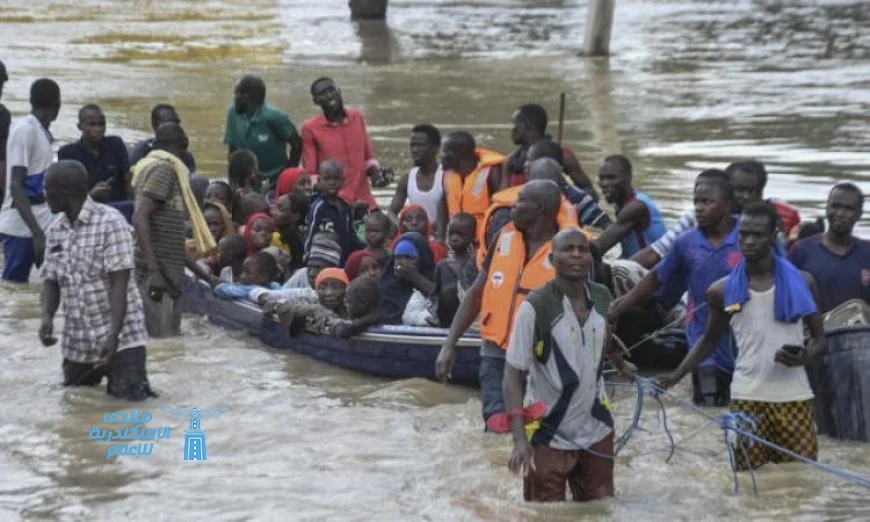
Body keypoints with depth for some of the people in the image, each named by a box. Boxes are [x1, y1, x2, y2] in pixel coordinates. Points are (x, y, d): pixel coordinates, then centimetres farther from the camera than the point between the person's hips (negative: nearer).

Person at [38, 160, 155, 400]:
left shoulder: (110, 222, -13)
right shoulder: (55, 232, 7)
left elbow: (119, 284, -17)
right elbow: (51, 281, 10)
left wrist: (113, 336, -25)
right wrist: (47, 317, -11)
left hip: (121, 336, -6)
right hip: (76, 341, 6)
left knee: (131, 397, -17)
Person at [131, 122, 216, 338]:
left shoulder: (159, 168, 21)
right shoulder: (164, 169, -7)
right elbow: (140, 218, -20)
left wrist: (204, 274, 26)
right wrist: (153, 271, -27)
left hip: (166, 274, 10)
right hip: (156, 275, -10)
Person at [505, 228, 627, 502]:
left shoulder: (602, 298, -2)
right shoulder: (535, 307, -17)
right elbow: (513, 375, -16)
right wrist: (519, 439, -24)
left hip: (596, 433, 5)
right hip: (548, 437, -5)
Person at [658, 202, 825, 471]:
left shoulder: (800, 282, 1)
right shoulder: (723, 290, 3)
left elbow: (819, 338, 7)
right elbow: (709, 340, 16)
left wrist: (805, 356, -15)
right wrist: (676, 375, 3)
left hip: (793, 396, 0)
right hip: (747, 397, 0)